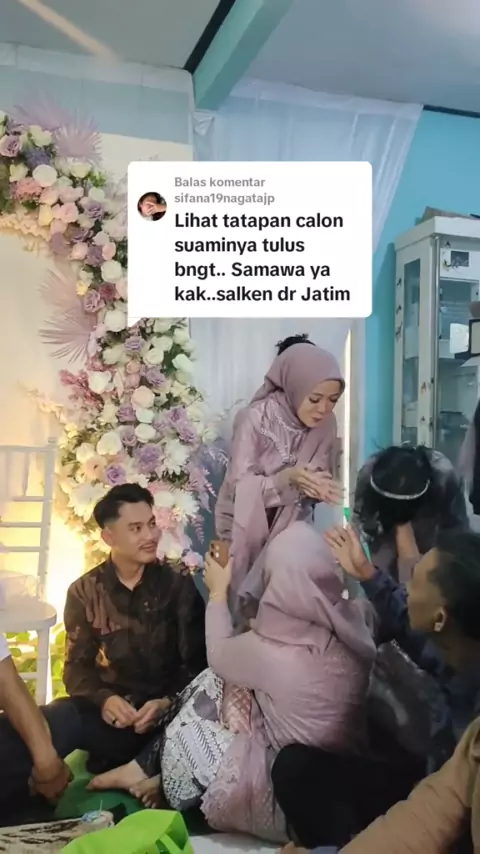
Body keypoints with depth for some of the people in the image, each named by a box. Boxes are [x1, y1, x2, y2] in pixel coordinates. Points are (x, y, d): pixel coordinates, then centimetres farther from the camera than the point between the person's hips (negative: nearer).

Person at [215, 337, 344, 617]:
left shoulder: (326, 425, -11)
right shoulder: (255, 419, -24)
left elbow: (319, 479, -3)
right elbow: (239, 488, -23)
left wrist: (319, 487, -27)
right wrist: (288, 478, -38)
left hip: (289, 525, 4)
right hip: (246, 527, -3)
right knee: (251, 602, 0)